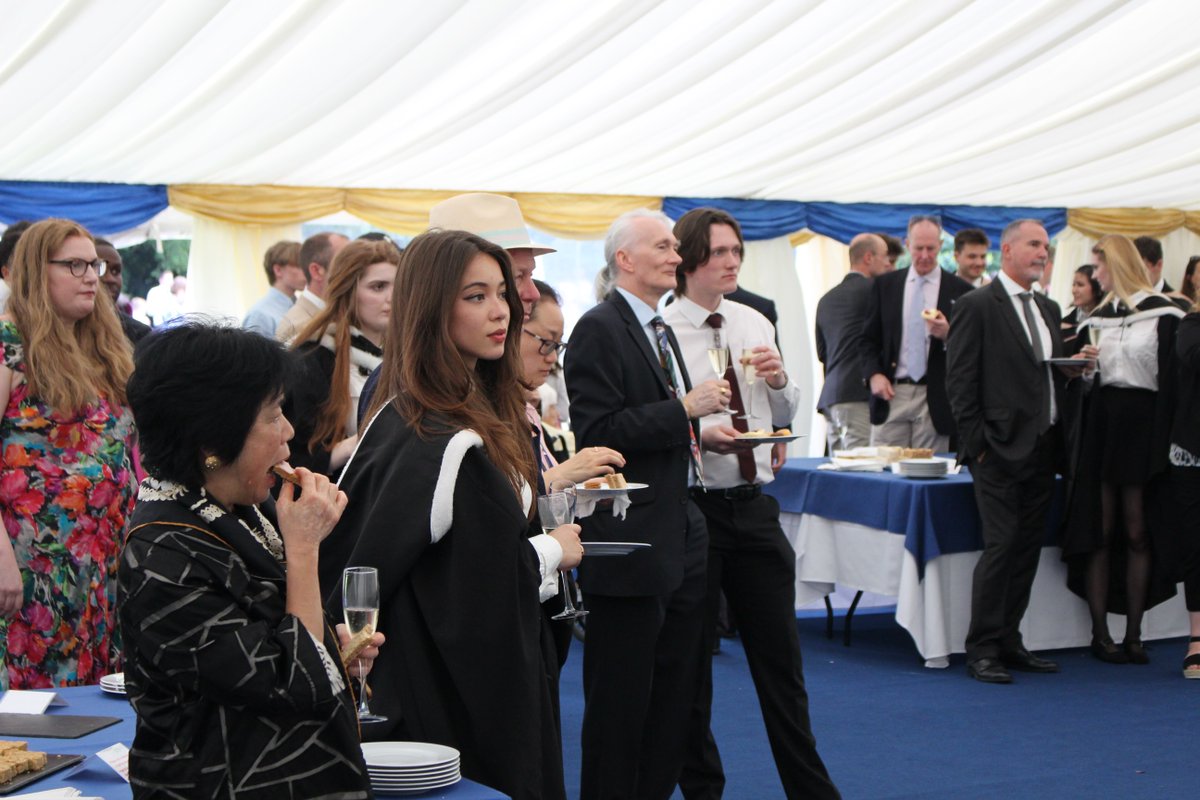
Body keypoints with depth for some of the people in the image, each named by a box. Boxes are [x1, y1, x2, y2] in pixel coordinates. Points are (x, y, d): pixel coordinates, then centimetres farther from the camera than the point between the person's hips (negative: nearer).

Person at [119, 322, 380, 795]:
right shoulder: (165, 560, -26)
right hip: (229, 782, -8)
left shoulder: (238, 509, 1)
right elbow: (296, 685, -24)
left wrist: (333, 640, 1)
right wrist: (304, 547, -22)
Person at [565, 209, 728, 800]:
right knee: (621, 698, 0)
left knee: (675, 689, 14)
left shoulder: (660, 331, 18)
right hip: (632, 542, -9)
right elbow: (597, 433, -20)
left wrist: (700, 434, 10)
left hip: (680, 535, 9)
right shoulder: (599, 329, -11)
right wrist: (684, 410, -19)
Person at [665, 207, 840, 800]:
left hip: (753, 502, 5)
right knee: (690, 661, 8)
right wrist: (700, 432, -26)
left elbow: (785, 417, 17)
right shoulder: (661, 332, -9)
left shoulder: (755, 325, 8)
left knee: (780, 656, 11)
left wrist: (779, 381, -3)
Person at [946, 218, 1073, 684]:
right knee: (1001, 546, -9)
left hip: (1042, 450, 7)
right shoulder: (977, 306, -4)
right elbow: (959, 382, -8)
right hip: (1002, 449, -7)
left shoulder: (1048, 310, 18)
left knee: (1028, 548, 9)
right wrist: (976, 444, -12)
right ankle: (982, 651, -2)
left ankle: (1008, 642, 17)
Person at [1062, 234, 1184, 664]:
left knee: (1137, 532, 1)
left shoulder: (1162, 314, -2)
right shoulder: (1098, 316, 13)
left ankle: (1133, 633, 9)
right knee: (1100, 531, 2)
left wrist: (1163, 441, -12)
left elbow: (1171, 379, -6)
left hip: (1142, 424, -4)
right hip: (1101, 423, 4)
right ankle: (1100, 632, 7)